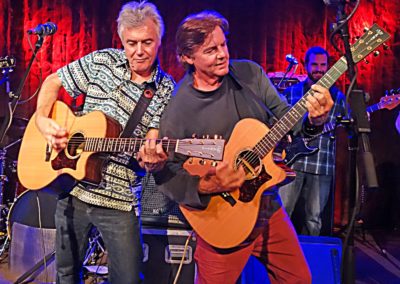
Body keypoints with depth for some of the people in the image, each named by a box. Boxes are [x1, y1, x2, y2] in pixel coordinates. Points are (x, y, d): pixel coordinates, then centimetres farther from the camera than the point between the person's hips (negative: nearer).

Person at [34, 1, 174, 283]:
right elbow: (53, 82, 10)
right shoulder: (102, 61, 0)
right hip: (73, 188, 2)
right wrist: (43, 120, -7)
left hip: (119, 201, -2)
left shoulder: (166, 91, -4)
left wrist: (153, 159, -34)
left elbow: (152, 148, -10)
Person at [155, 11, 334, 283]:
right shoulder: (177, 106, -17)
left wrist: (313, 120, -20)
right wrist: (205, 187, -28)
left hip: (268, 207, 5)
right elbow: (165, 173, -12)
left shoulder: (250, 73, -3)